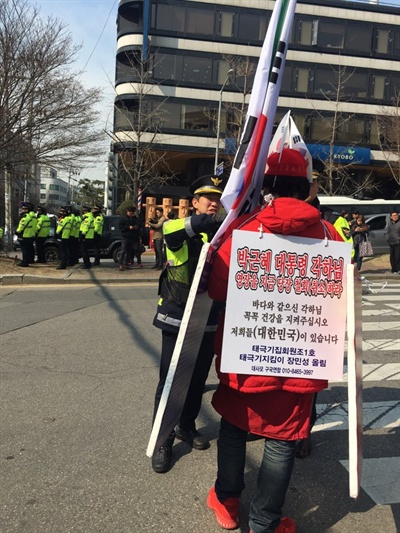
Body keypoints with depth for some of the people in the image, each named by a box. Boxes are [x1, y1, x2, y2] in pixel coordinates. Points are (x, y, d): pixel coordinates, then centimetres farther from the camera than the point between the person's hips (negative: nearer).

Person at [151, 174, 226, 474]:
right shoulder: (180, 230, -7)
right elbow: (170, 230, -33)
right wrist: (201, 222, -50)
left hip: (208, 321, 4)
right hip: (176, 318, -3)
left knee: (198, 379, 16)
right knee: (170, 379, 3)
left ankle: (187, 426, 38)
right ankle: (163, 440, 20)